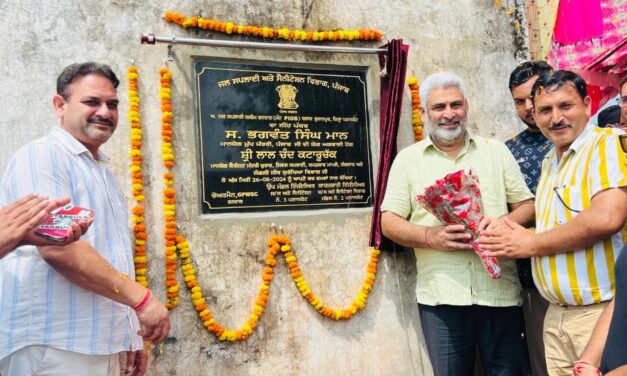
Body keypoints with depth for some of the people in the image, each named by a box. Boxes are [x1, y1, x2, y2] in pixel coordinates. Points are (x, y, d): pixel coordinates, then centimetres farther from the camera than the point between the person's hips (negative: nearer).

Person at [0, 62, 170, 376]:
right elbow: (57, 247, -23)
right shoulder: (43, 156, -9)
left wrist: (131, 337, 17)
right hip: (54, 347, -8)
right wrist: (140, 298, -21)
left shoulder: (103, 173, 17)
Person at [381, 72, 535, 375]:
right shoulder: (407, 159, 6)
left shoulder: (496, 151, 11)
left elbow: (527, 205, 10)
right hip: (441, 296, -1)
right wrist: (430, 236, -15)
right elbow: (389, 222, 2)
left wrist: (504, 223, -12)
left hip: (500, 291, 1)